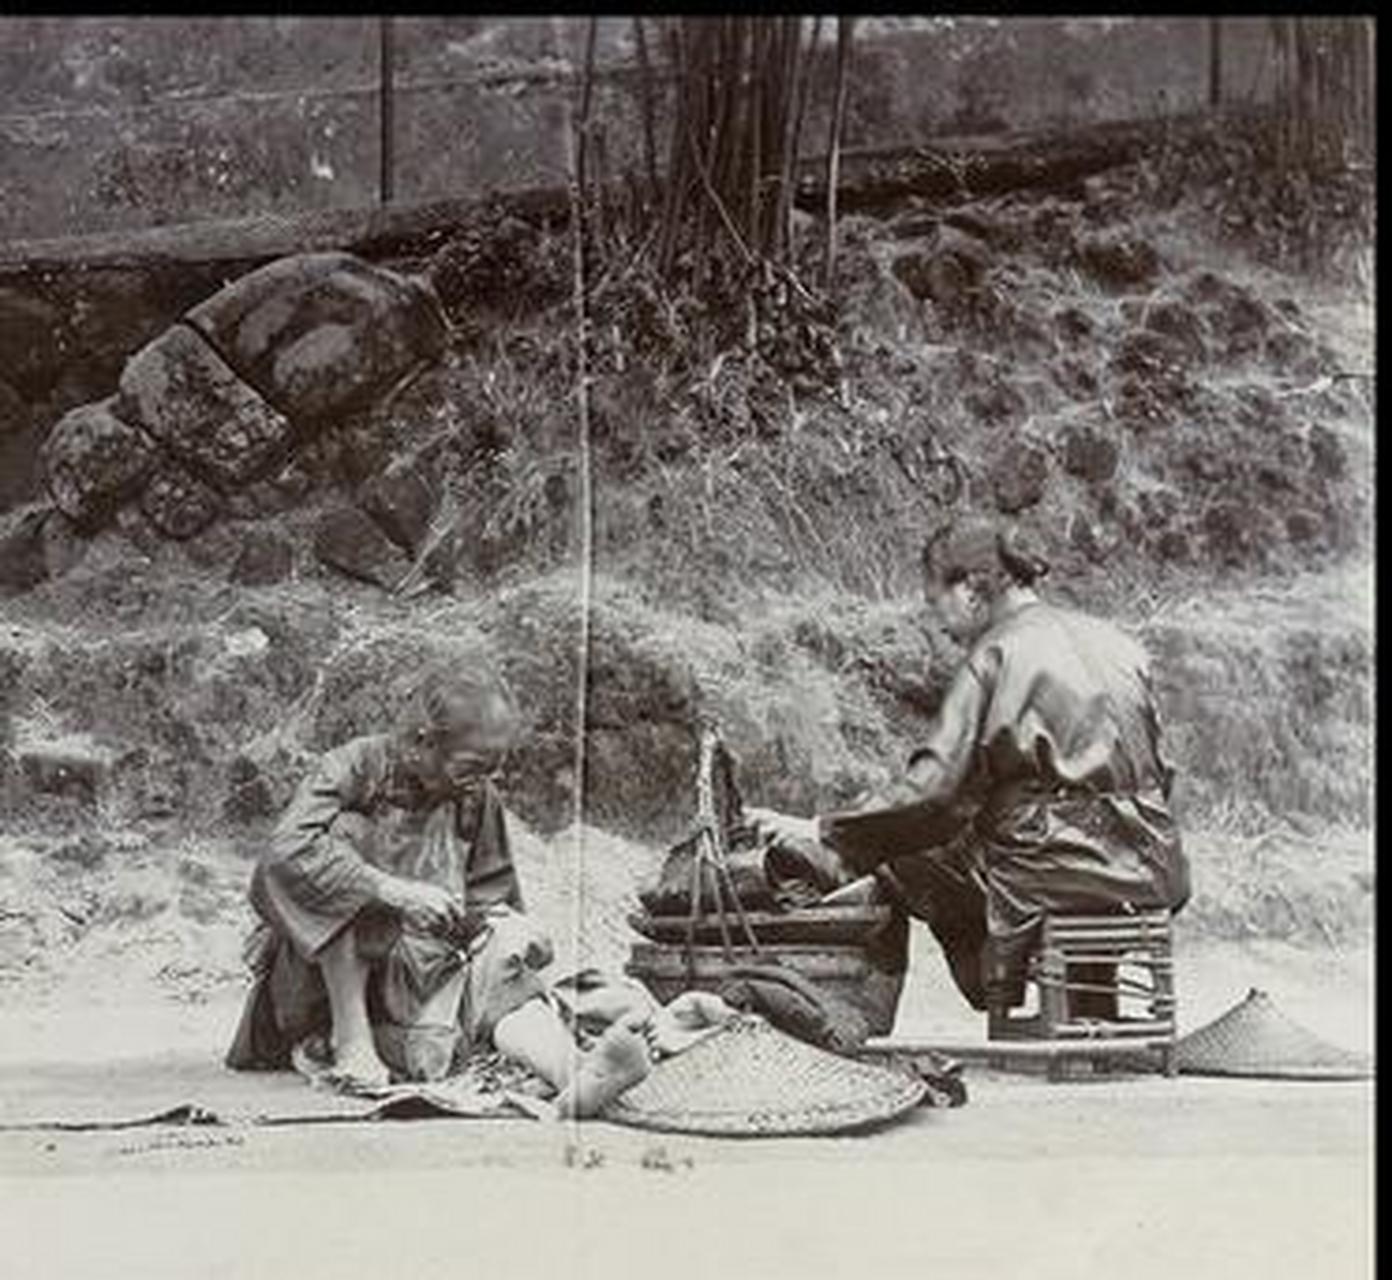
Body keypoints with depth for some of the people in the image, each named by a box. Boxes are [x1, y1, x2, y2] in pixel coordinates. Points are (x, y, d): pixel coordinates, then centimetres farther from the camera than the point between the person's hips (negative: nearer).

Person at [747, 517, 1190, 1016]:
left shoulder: (998, 654, -8)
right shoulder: (1113, 642, 12)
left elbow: (933, 786, -14)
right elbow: (1157, 773, 16)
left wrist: (820, 830, -7)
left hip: (1064, 866, -8)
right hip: (1152, 867, 8)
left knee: (901, 862, 8)